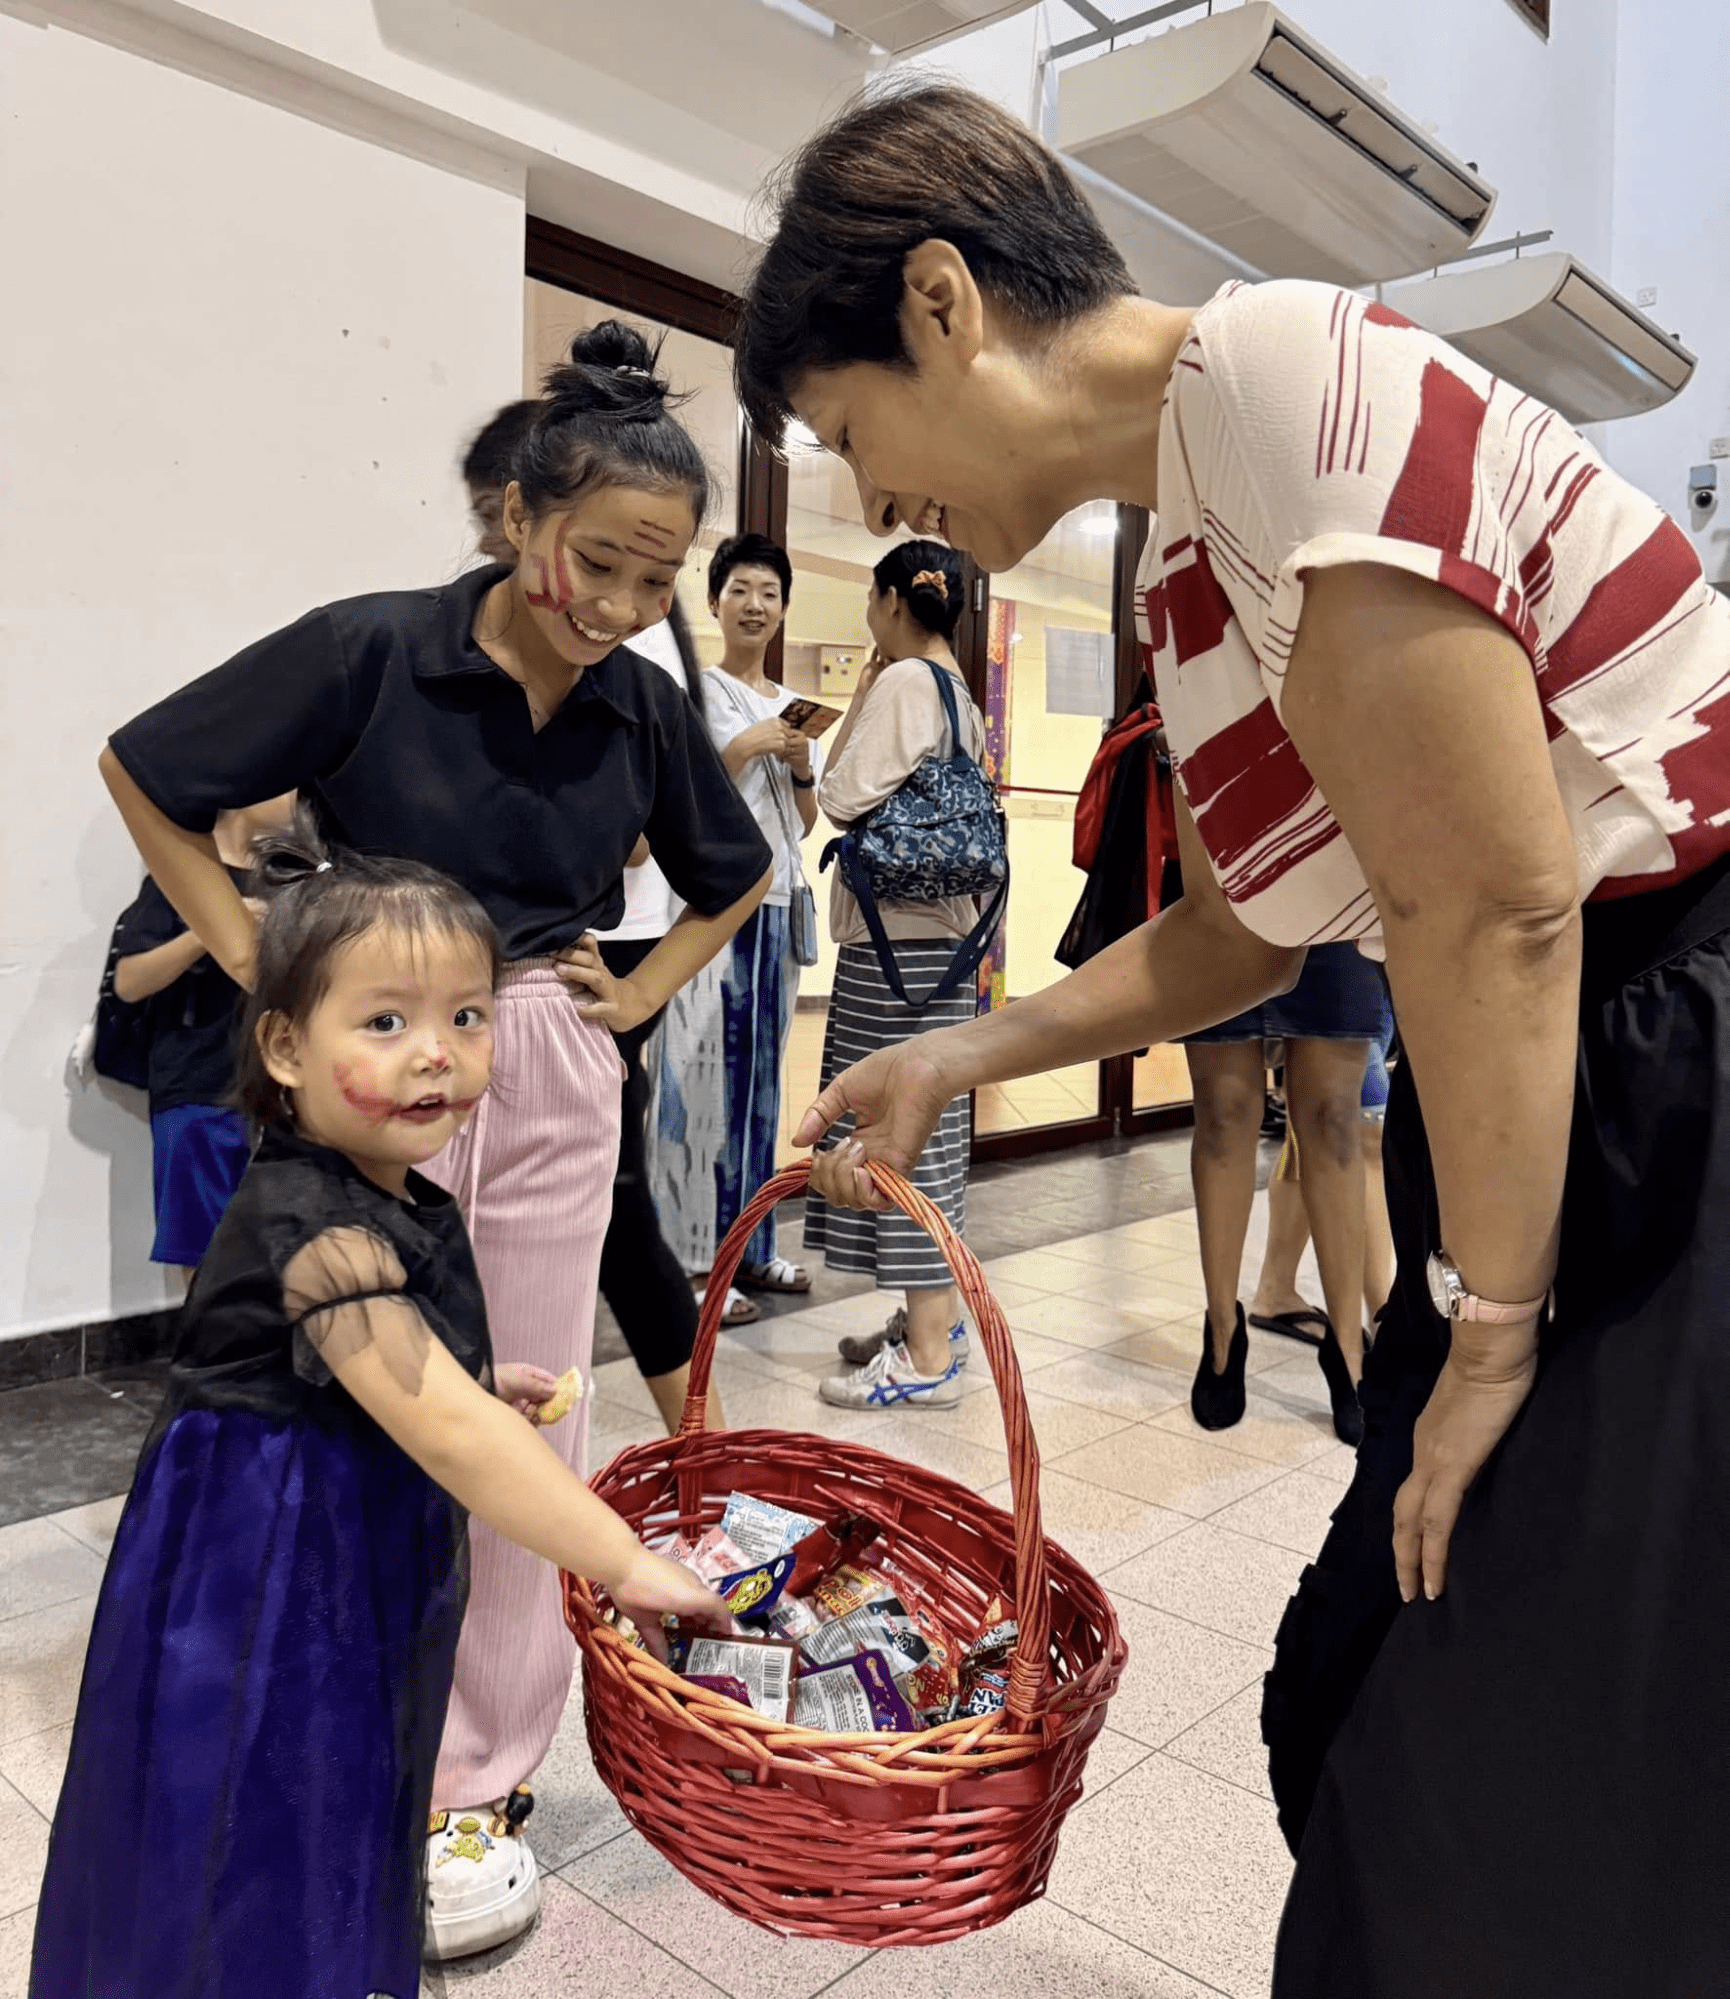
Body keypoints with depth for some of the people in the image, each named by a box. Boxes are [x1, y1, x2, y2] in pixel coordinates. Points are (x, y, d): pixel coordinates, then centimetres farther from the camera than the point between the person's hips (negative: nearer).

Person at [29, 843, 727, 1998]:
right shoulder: (318, 1230, -29)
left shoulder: (399, 1204, -1)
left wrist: (476, 1383, 1)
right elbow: (446, 1434, -34)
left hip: (356, 1572, 9)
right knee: (254, 1885, 10)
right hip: (261, 1591, -9)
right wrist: (627, 1566, -32)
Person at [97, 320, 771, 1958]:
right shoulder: (369, 650, -12)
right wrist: (242, 951, -6)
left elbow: (736, 877, 16)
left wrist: (643, 992, 4)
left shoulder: (645, 708, -1)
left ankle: (473, 1778, 28)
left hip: (552, 1081, 3)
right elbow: (141, 769, -2)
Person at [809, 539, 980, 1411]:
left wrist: (856, 704, -3)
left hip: (895, 935, -10)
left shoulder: (903, 683, -12)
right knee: (926, 1122, 15)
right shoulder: (960, 694, 16)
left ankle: (929, 1355, 1)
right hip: (940, 926, 10)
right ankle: (935, 1317, 25)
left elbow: (847, 799, -16)